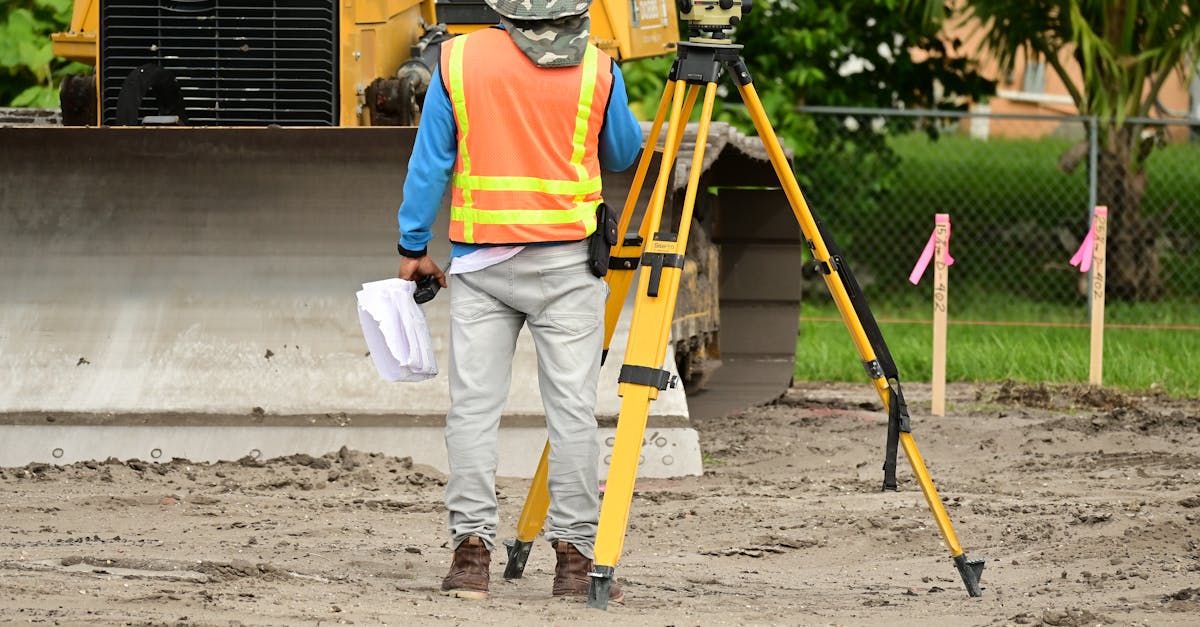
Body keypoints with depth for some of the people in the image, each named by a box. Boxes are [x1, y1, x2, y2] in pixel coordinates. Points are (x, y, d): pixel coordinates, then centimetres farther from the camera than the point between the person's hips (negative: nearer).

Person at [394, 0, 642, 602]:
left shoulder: (458, 59, 0)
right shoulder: (597, 69, -1)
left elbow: (431, 160, 2)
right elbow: (623, 153, 14)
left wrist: (412, 246, 10)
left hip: (480, 258, 1)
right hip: (567, 258, -1)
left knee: (473, 404, 3)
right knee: (571, 406, 0)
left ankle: (471, 550, -4)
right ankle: (574, 556, -1)